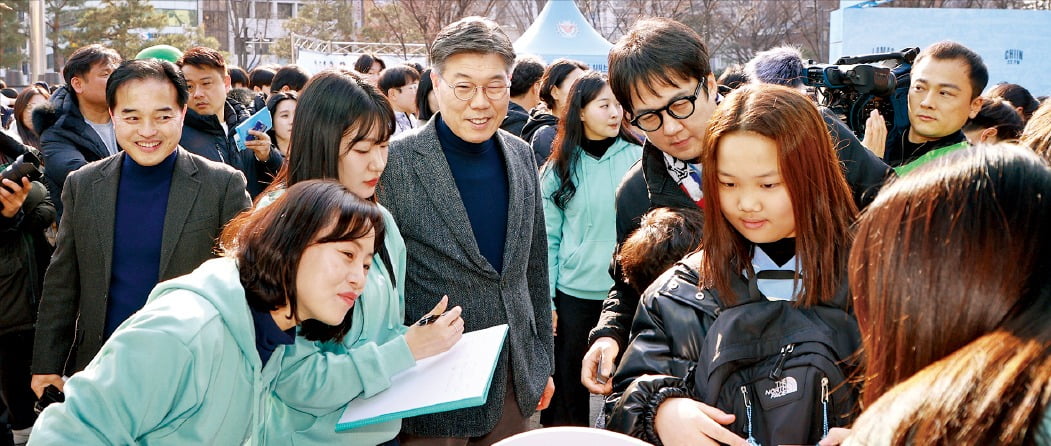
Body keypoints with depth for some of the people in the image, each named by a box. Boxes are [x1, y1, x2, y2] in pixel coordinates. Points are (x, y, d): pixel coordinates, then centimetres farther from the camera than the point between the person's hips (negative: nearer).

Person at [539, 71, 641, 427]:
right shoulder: (558, 168, 1)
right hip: (574, 292, 0)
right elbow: (549, 239, 3)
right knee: (569, 384, 9)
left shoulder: (638, 158, -1)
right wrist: (546, 300, 0)